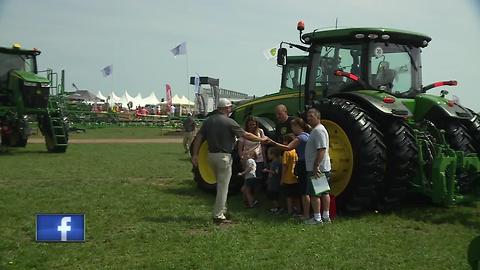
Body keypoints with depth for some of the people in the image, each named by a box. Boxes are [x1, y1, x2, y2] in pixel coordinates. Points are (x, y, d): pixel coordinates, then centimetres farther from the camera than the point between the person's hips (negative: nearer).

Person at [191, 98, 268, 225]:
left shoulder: (208, 121, 7)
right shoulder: (229, 122, -12)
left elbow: (199, 137, 3)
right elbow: (246, 135, -9)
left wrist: (195, 154, 3)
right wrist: (261, 139, 3)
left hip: (211, 155, 7)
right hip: (223, 156, -7)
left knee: (221, 184, 22)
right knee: (223, 187, -1)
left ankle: (222, 209, 29)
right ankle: (218, 216, 2)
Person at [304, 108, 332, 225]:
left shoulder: (318, 130, -16)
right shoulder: (316, 129, 18)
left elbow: (321, 150, -25)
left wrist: (316, 166, -27)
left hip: (317, 169, -11)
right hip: (324, 168, 11)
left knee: (314, 193, -5)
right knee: (324, 193, 13)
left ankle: (317, 218, -1)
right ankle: (326, 216, 20)